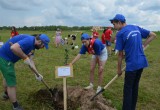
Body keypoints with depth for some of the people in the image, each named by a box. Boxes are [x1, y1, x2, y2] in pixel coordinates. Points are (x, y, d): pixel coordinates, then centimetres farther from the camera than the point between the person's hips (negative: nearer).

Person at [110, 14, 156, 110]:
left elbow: (120, 54, -8)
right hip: (142, 62, 8)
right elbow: (153, 35, 14)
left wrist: (119, 69, 2)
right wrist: (143, 46, 10)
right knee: (135, 86, 18)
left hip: (132, 65, -7)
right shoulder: (136, 28, 8)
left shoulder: (120, 34, -12)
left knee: (128, 89, 4)